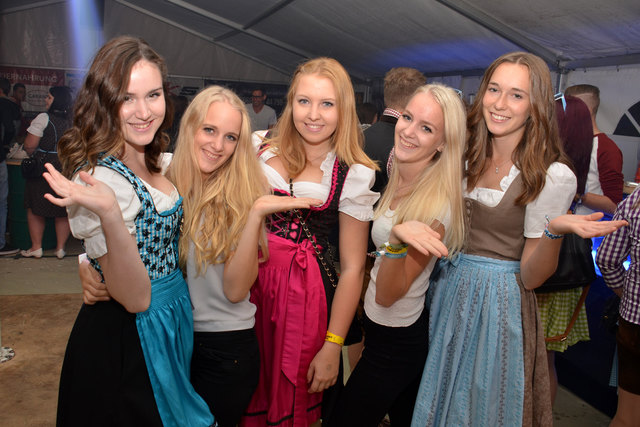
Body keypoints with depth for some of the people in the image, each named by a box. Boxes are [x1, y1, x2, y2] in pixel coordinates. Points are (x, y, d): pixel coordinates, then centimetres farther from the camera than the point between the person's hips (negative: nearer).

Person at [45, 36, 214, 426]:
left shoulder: (159, 165, 1)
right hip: (128, 339, -8)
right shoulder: (99, 179, -25)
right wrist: (109, 214, -40)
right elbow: (135, 298, -26)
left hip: (171, 324, 8)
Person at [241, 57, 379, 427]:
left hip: (307, 297, -2)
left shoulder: (354, 175, -4)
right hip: (243, 287, 2)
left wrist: (332, 347, -5)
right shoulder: (261, 147, 4)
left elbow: (352, 268, -4)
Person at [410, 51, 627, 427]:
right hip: (448, 288, 5)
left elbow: (532, 277, -14)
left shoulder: (553, 176, -14)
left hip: (500, 303, -5)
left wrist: (556, 229, -33)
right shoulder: (468, 157, 2)